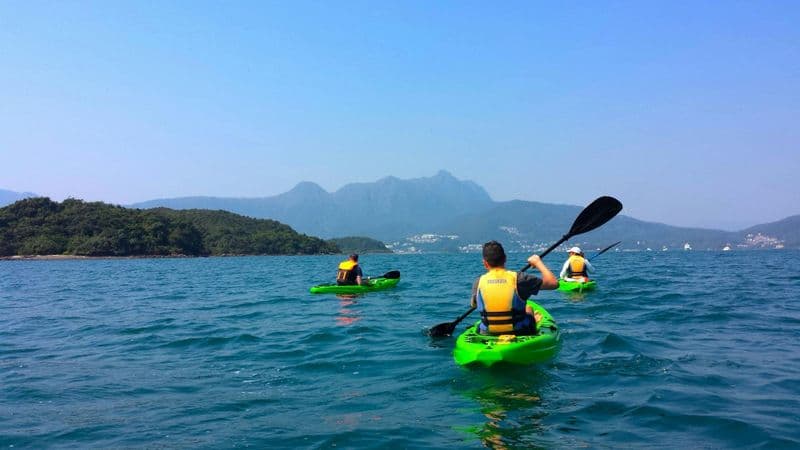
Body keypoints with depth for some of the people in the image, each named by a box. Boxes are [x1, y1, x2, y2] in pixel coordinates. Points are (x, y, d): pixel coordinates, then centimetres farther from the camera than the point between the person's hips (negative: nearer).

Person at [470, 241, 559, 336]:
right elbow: (553, 283, -11)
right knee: (529, 309, 29)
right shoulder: (518, 278, -17)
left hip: (487, 335, 2)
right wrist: (538, 262, 4)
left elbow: (474, 305, 9)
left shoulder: (478, 282, -10)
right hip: (518, 334, -1)